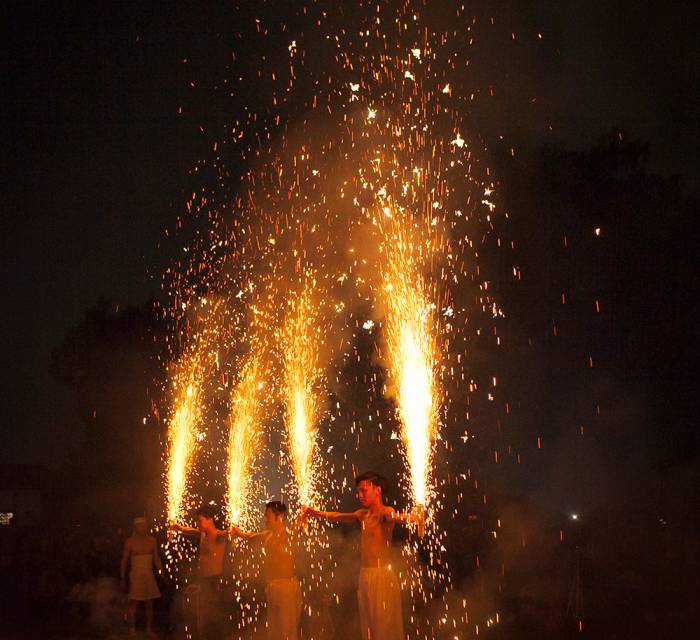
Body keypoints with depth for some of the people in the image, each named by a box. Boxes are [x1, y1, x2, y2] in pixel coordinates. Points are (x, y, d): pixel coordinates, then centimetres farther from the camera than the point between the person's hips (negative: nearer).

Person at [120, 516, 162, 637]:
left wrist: (161, 570, -6)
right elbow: (124, 560, -1)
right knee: (133, 604, -5)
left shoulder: (151, 541, 3)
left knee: (149, 604, 8)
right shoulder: (130, 542, -6)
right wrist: (123, 578, -2)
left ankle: (149, 629, 18)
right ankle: (132, 630, 2)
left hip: (149, 576, 4)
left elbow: (156, 559, 8)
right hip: (136, 576, -3)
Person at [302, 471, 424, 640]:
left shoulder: (384, 512, -10)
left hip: (382, 576, -8)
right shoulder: (363, 515, 14)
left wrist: (412, 517, -54)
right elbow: (338, 517, 29)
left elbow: (395, 516, -32)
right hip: (365, 576, 8)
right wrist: (316, 513, 36)